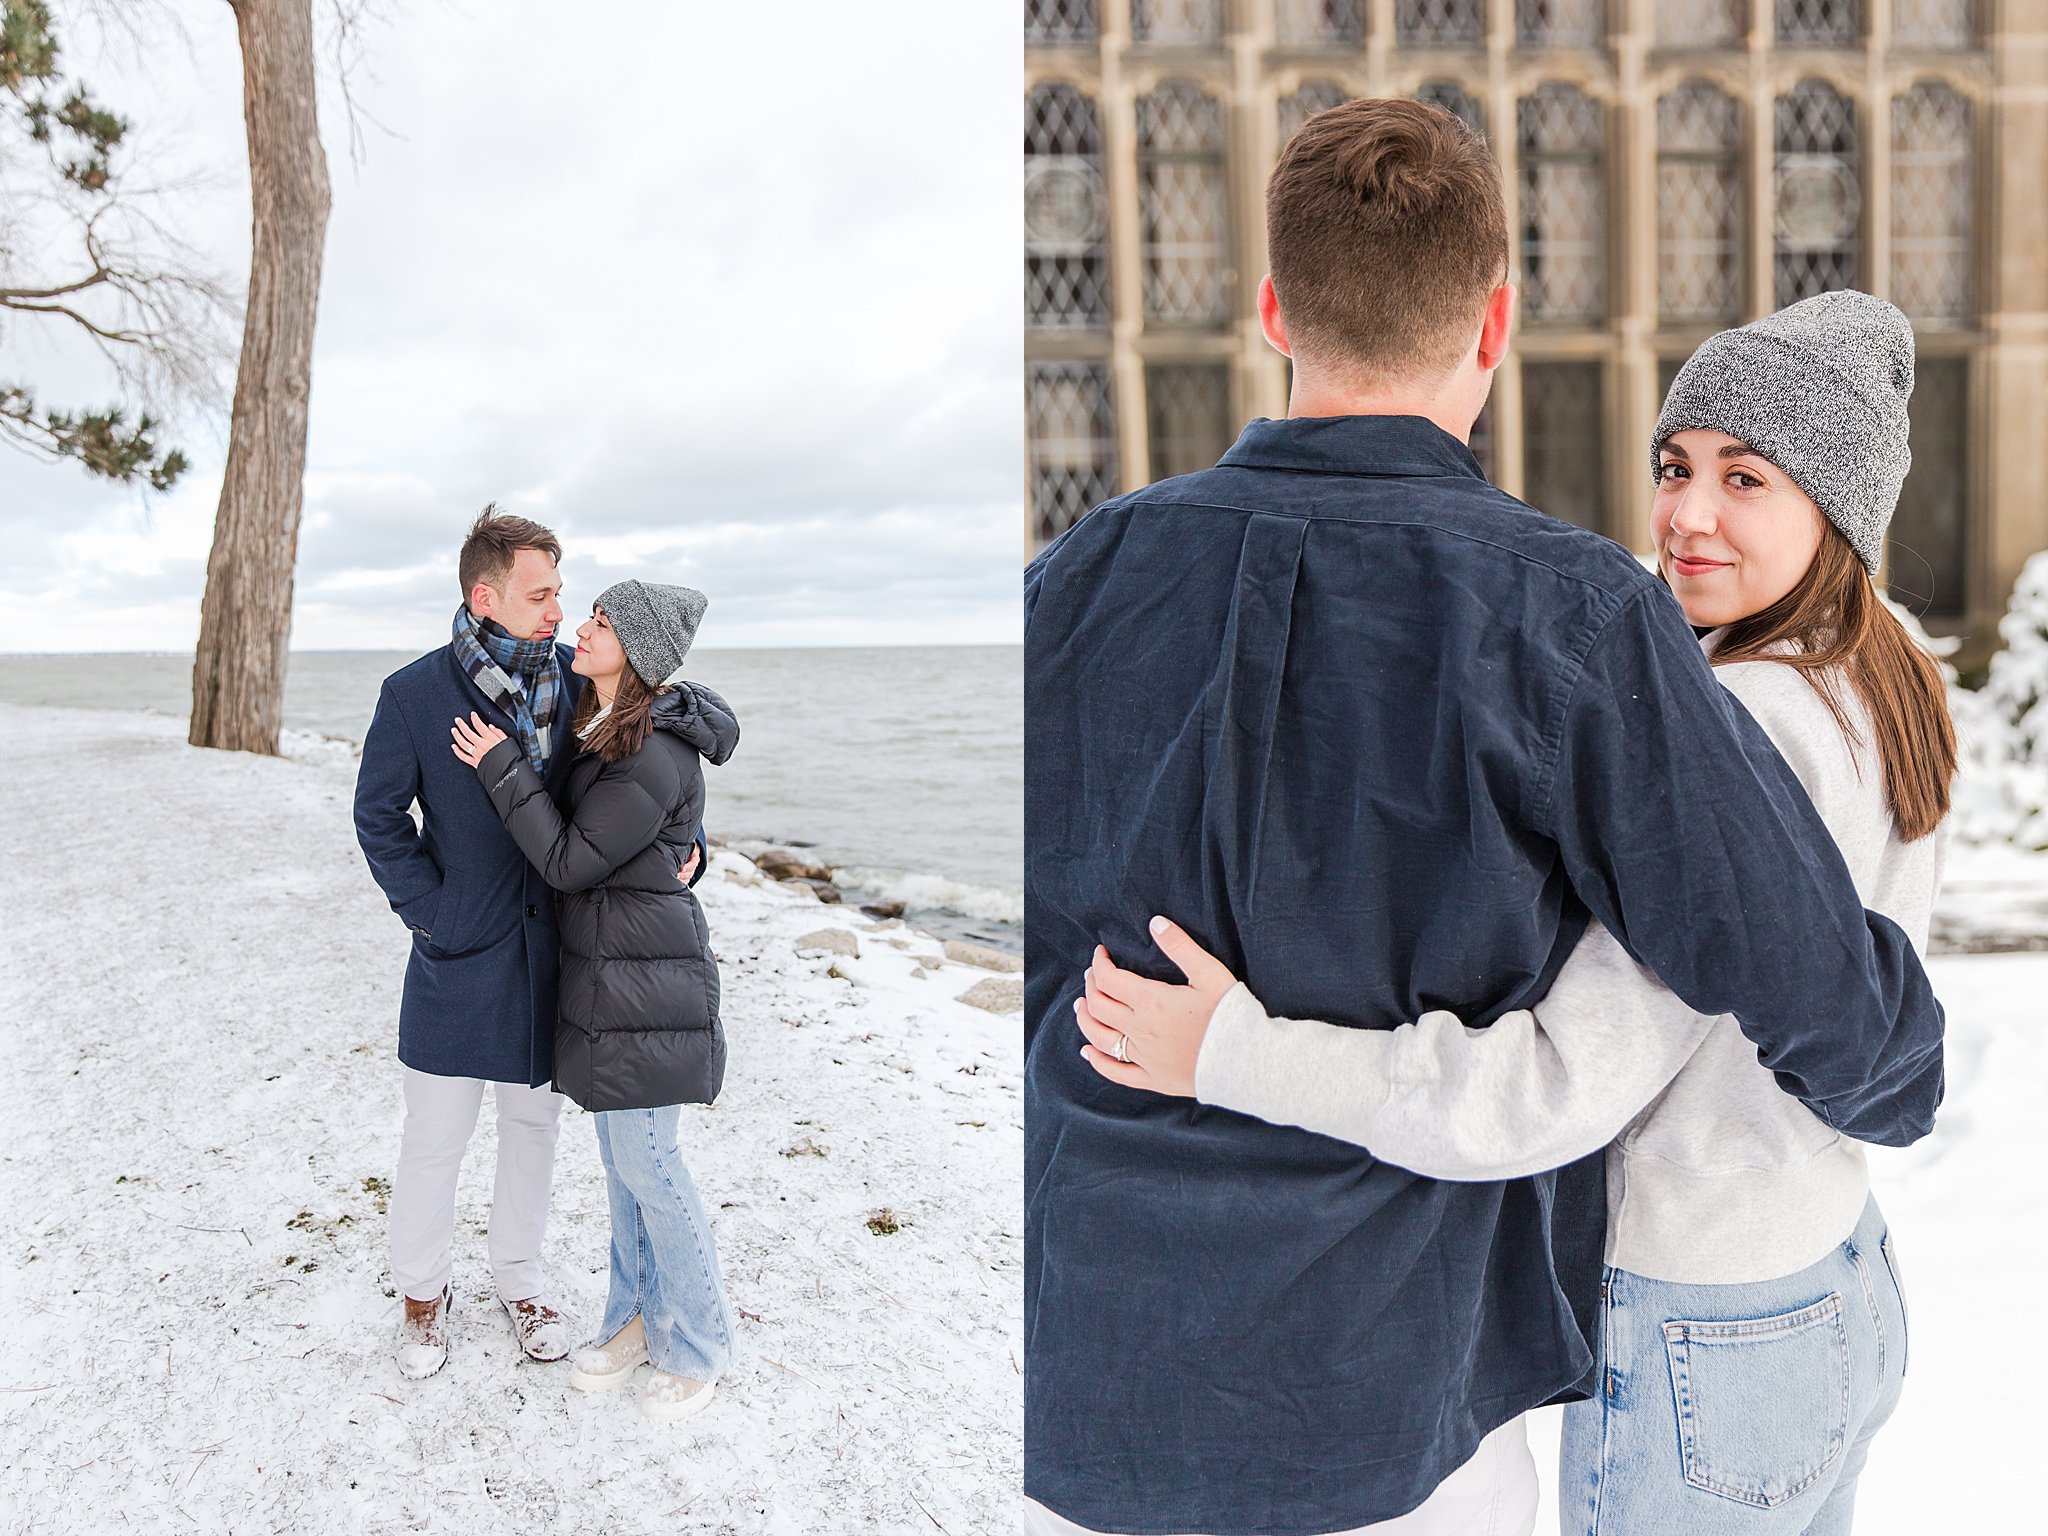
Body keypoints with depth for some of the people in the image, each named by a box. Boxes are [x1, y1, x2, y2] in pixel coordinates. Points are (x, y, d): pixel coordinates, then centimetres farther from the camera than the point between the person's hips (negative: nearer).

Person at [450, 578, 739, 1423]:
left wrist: (503, 768, -14)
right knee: (623, 1155, 17)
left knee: (646, 1162, 0)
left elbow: (570, 861, -17)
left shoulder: (653, 759, -22)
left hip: (641, 982, -9)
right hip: (603, 971, 9)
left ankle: (697, 1345, 16)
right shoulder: (601, 727, 8)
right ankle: (640, 1317, 30)